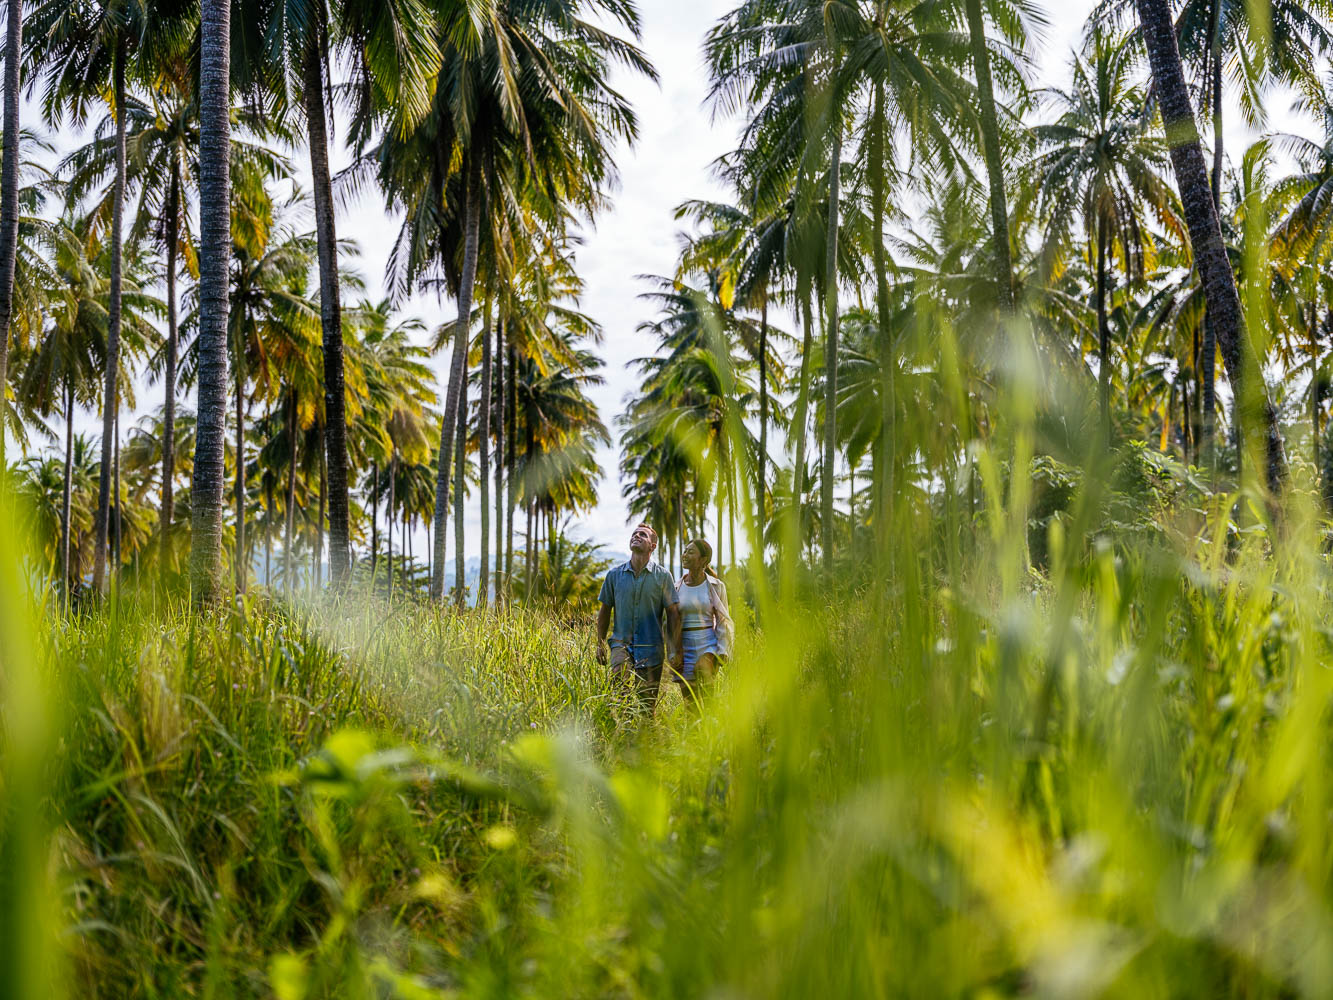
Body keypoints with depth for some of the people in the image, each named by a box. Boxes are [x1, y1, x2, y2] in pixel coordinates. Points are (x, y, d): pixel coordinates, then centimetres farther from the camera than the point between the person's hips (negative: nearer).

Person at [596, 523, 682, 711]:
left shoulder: (662, 576, 2)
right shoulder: (614, 574, 7)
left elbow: (673, 614, 1)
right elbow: (605, 610, 15)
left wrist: (677, 651, -4)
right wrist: (600, 644, 11)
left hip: (651, 648, 0)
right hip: (621, 645, 1)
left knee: (647, 704, 2)